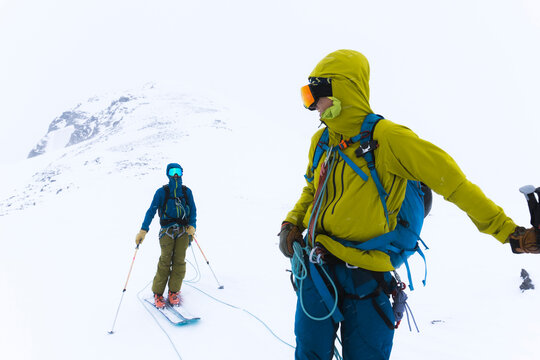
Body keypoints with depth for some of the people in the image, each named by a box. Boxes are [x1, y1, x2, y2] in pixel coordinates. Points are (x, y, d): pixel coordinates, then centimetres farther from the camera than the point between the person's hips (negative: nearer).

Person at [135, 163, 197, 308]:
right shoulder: (161, 192, 4)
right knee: (165, 262, -5)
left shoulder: (187, 191, 10)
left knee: (179, 261, 0)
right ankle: (158, 294, 7)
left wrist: (192, 226, -7)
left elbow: (193, 210, 10)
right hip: (167, 231, -2)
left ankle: (173, 292, 11)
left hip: (183, 230, 2)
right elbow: (151, 210, 0)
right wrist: (143, 230, -9)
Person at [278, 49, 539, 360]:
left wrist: (510, 232, -13)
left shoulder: (386, 138, -14)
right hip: (318, 266, 6)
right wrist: (292, 223, 8)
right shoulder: (321, 141, 7)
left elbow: (452, 183, -13)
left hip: (365, 276, -5)